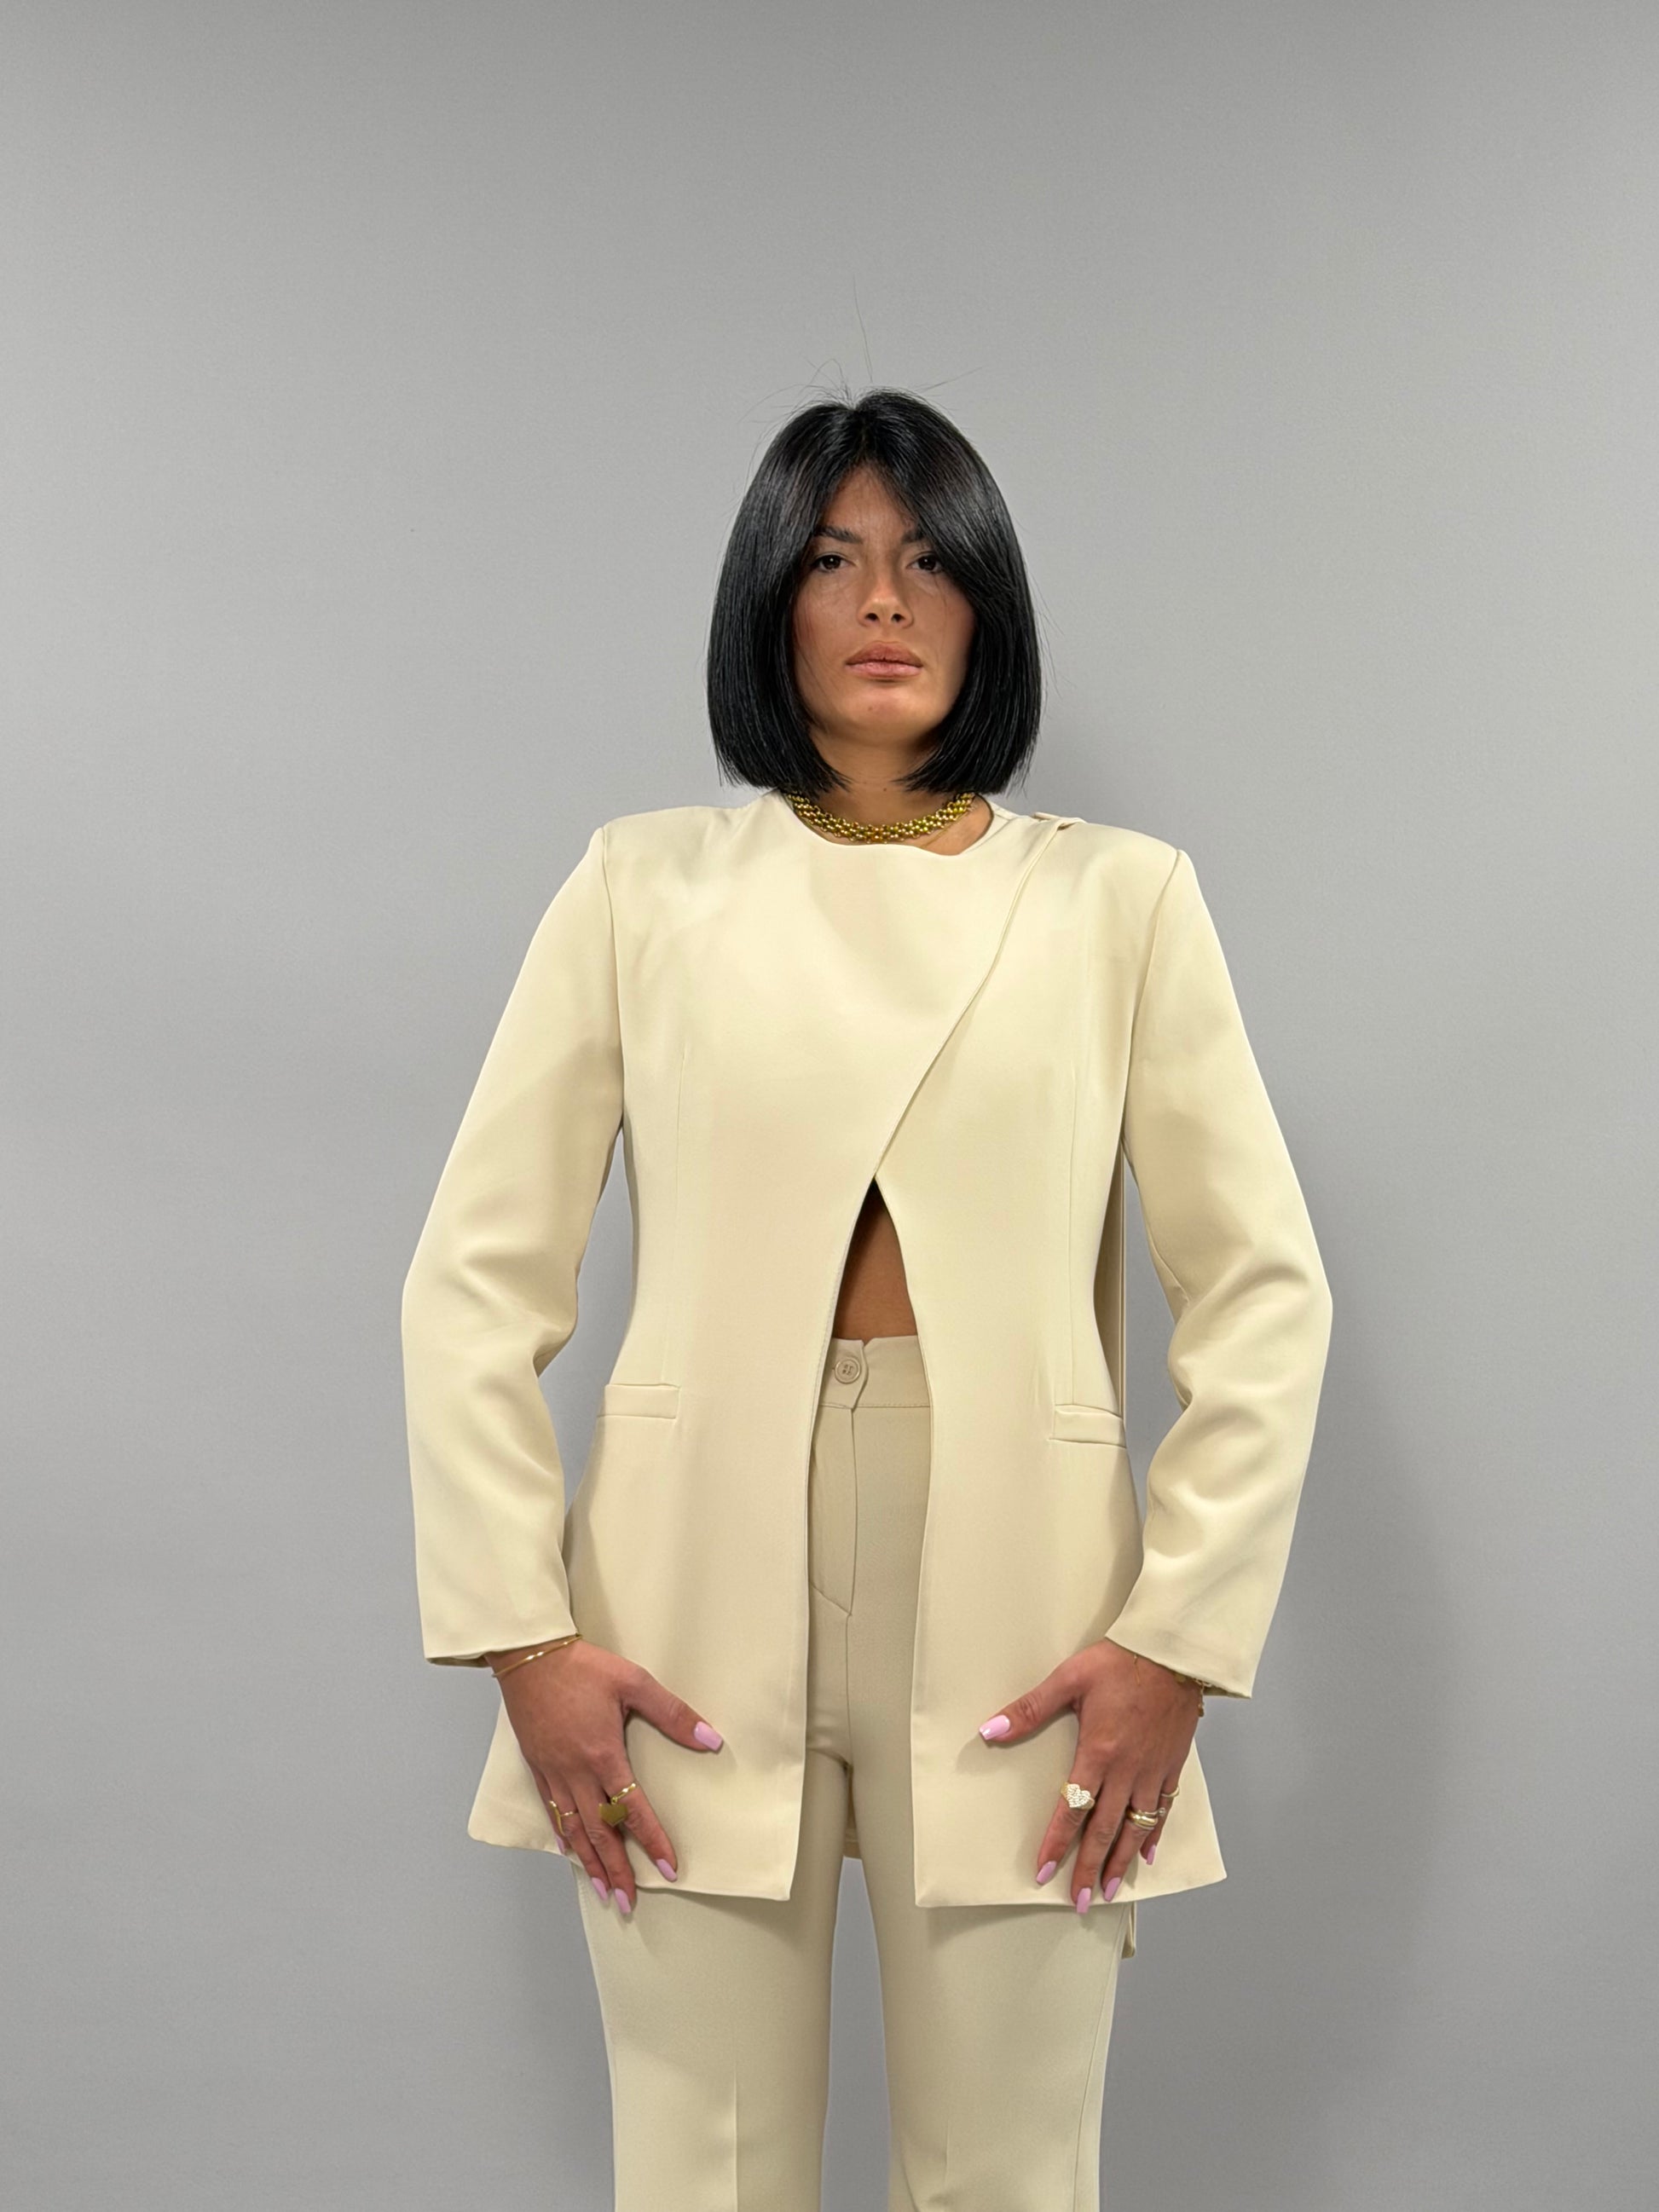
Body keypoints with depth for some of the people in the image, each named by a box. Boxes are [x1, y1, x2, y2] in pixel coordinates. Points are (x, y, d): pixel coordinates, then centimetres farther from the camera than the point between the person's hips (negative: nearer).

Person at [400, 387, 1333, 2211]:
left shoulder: (1120, 897, 5)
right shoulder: (642, 884, 5)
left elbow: (1261, 1288, 3)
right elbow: (478, 1275, 2)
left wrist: (1182, 1634, -5)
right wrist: (521, 1634, -5)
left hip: (1016, 1611, 0)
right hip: (697, 1601, 0)